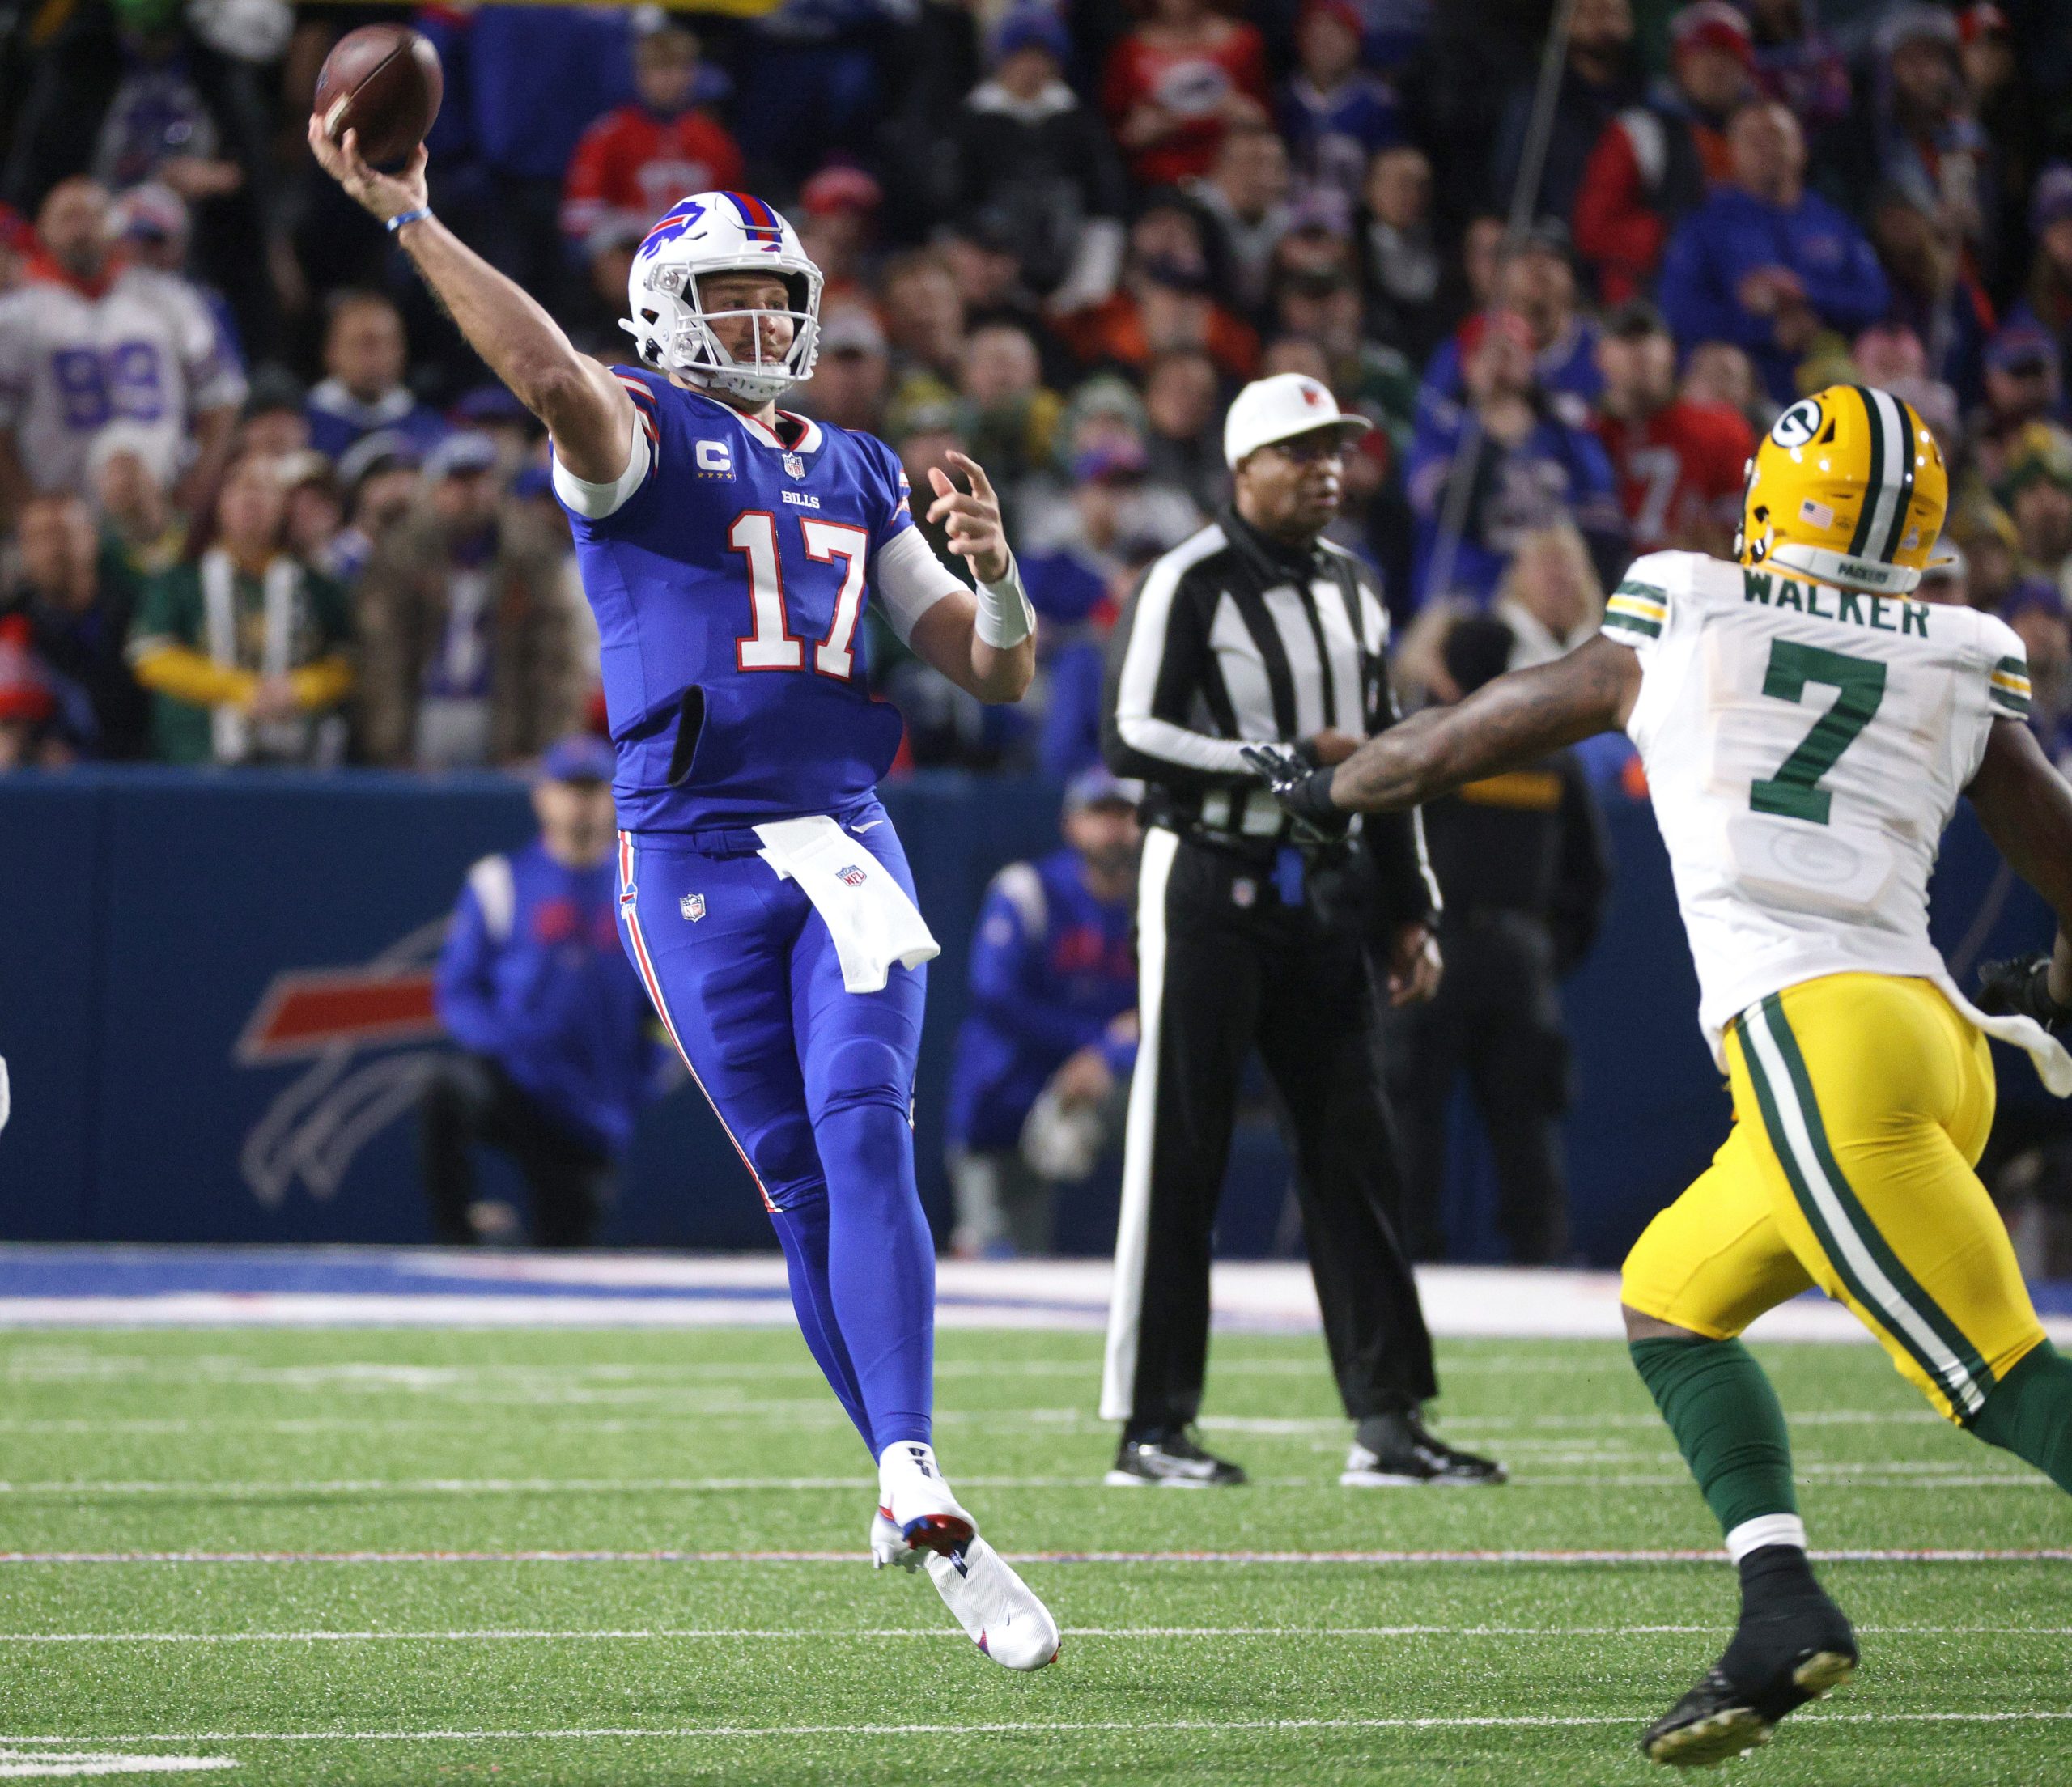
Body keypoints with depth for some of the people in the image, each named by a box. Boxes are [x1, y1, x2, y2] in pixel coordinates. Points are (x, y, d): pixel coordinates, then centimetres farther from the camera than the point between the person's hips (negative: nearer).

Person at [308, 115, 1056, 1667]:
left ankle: (914, 1481, -26)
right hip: (697, 854, -3)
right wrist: (410, 220, -30)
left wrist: (992, 566, -4)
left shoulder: (859, 477, 19)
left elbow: (997, 673, 18)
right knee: (805, 1185, -2)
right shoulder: (641, 435, 3)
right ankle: (922, 1511, 8)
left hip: (844, 841, 3)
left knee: (865, 1134, -17)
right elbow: (553, 377, -22)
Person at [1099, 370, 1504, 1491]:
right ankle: (1149, 1426, 1)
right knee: (1178, 1157, -4)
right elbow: (1131, 737, -15)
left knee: (1352, 1154, 4)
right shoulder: (1191, 583, -8)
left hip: (1324, 892, 7)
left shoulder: (1351, 589, 15)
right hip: (1210, 883, -7)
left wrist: (1409, 911, 16)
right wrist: (1287, 761, -18)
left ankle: (1386, 1421, 6)